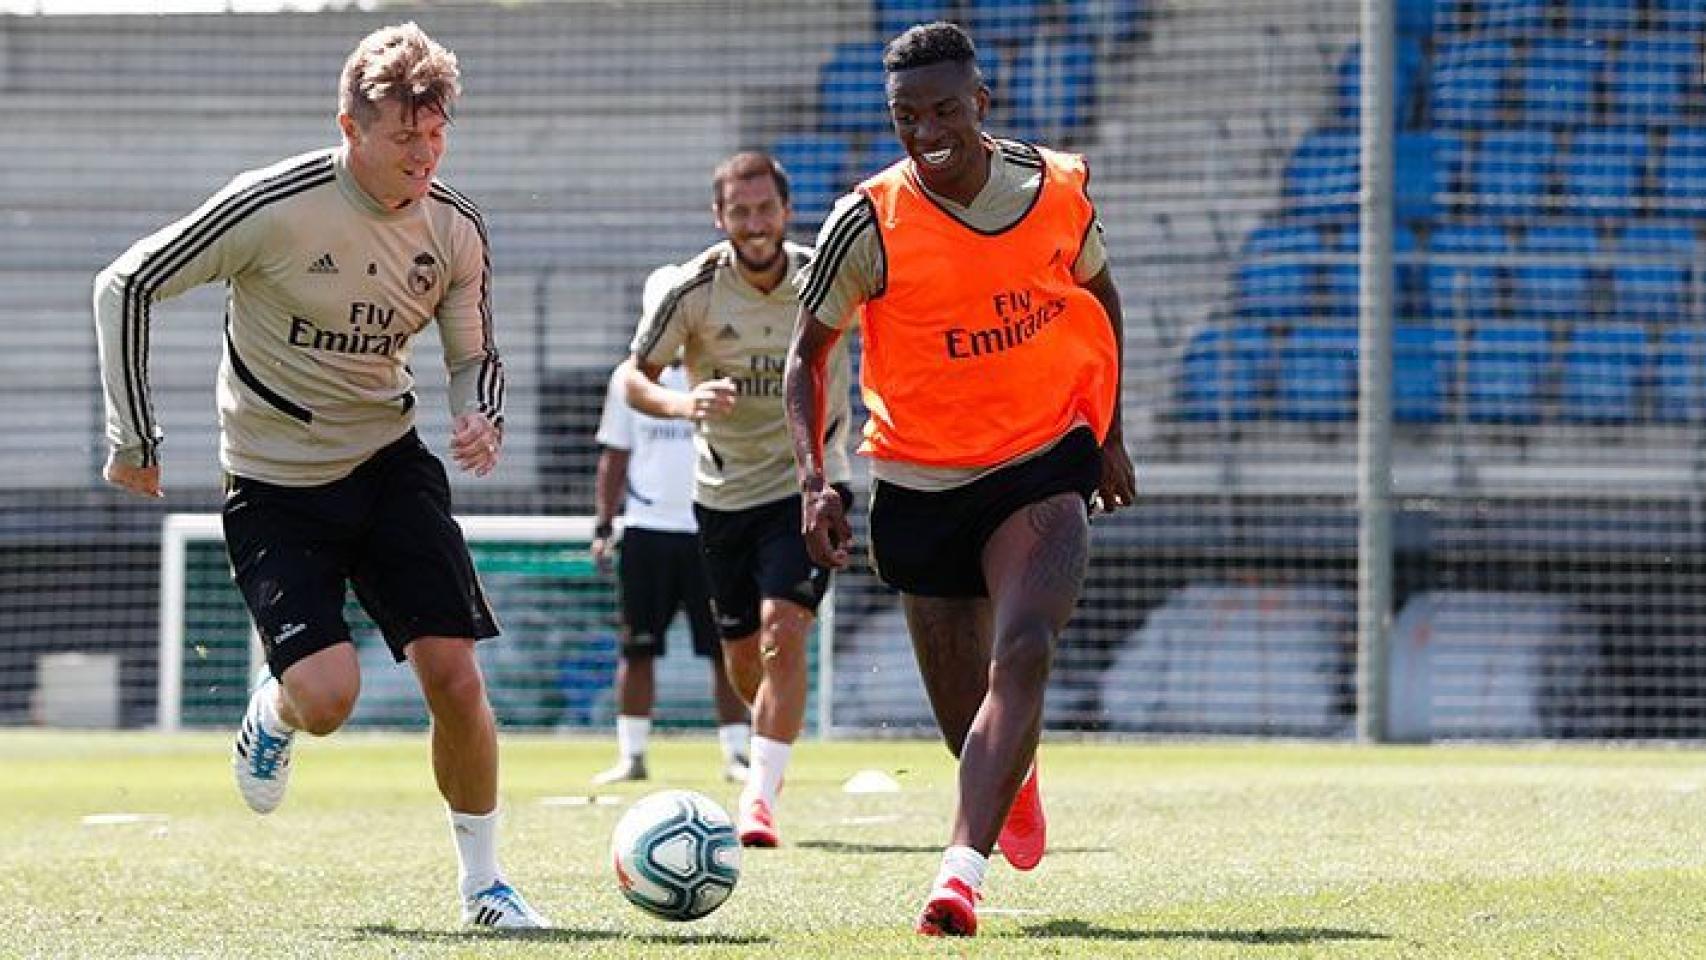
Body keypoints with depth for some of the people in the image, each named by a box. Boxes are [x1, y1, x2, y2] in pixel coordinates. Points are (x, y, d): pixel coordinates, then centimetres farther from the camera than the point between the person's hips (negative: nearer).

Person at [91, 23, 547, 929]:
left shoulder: (455, 228, -5)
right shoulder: (273, 207, -20)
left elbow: (474, 356, 10)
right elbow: (126, 286, -10)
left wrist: (482, 419, -14)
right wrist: (134, 435, -8)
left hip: (390, 464, 4)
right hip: (274, 482, -4)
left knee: (454, 676, -8)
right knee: (327, 697, -17)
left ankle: (483, 881, 9)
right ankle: (271, 715, 22)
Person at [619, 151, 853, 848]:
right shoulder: (694, 288, -12)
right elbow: (633, 375, -9)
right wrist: (680, 403, -28)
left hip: (809, 482, -2)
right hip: (725, 492, 2)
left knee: (782, 626, -21)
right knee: (742, 658, 9)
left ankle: (760, 794, -21)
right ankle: (775, 742, 41)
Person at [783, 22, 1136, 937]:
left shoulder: (1057, 186, -4)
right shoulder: (868, 224, -11)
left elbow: (1099, 294, 15)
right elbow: (807, 352, 0)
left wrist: (1109, 434, 13)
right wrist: (812, 479, -12)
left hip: (1043, 467, 0)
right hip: (920, 485, 0)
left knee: (1022, 655, -27)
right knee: (970, 727, 8)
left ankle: (962, 874, -35)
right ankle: (1016, 780, 47)